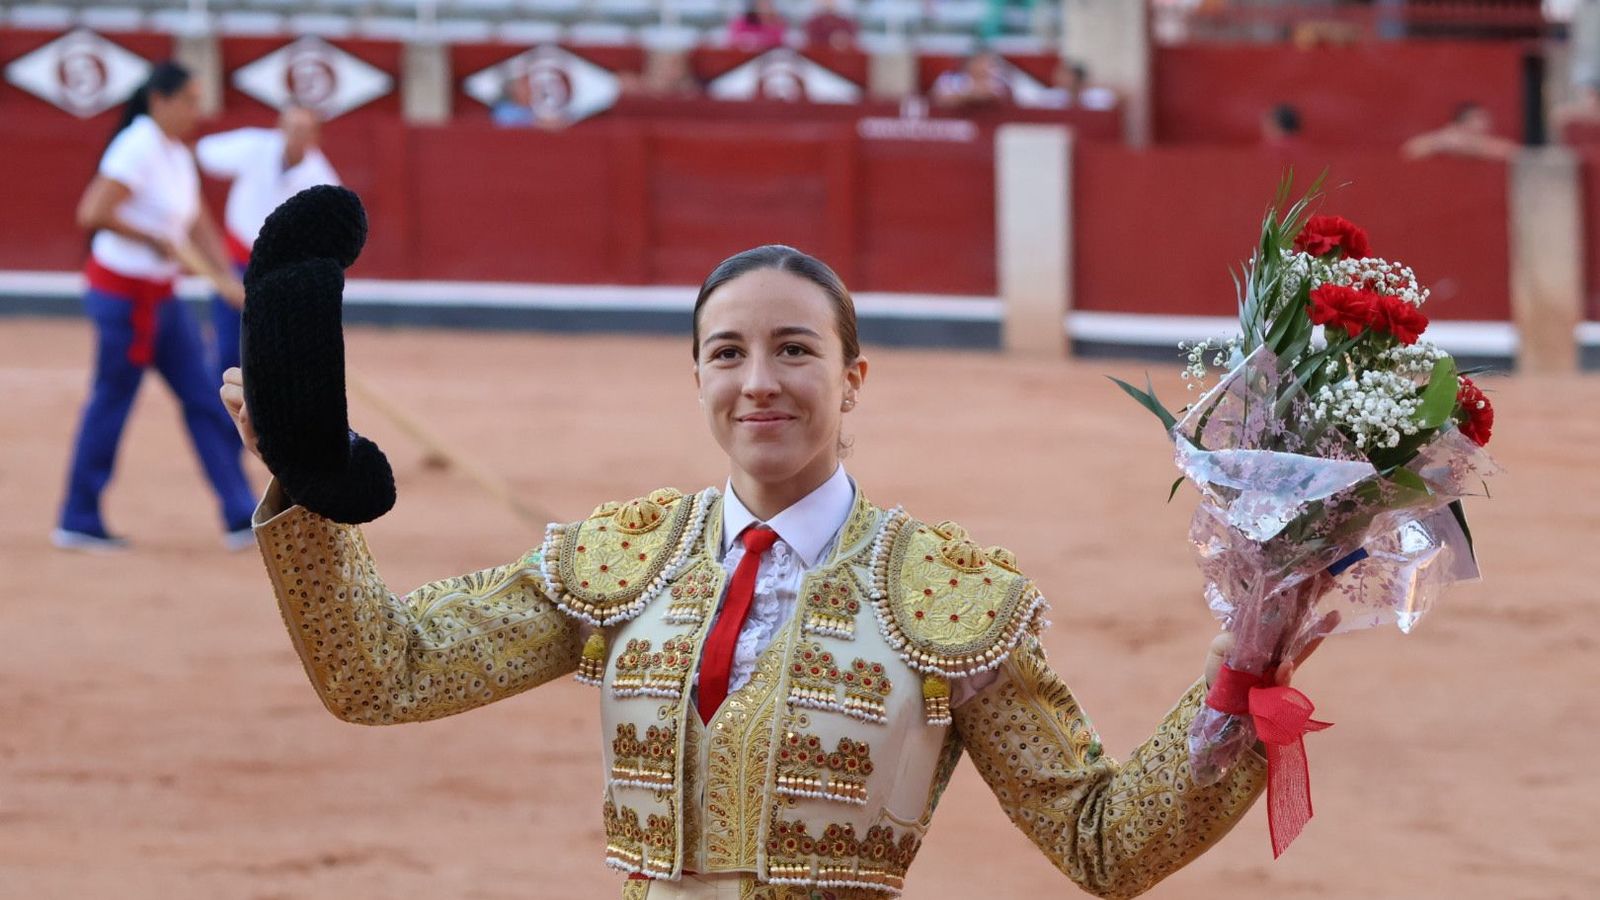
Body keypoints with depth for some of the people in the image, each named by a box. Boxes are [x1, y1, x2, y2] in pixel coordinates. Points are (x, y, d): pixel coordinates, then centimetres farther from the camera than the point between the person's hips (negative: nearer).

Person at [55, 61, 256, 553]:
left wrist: (228, 280, 1)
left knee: (205, 398, 6)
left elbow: (199, 227, 13)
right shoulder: (138, 149, -18)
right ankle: (78, 522, 11)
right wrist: (154, 240, -18)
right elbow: (92, 215, -26)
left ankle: (241, 518, 7)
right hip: (123, 291, -9)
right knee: (111, 403, 0)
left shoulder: (179, 157, 10)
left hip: (159, 297, 9)